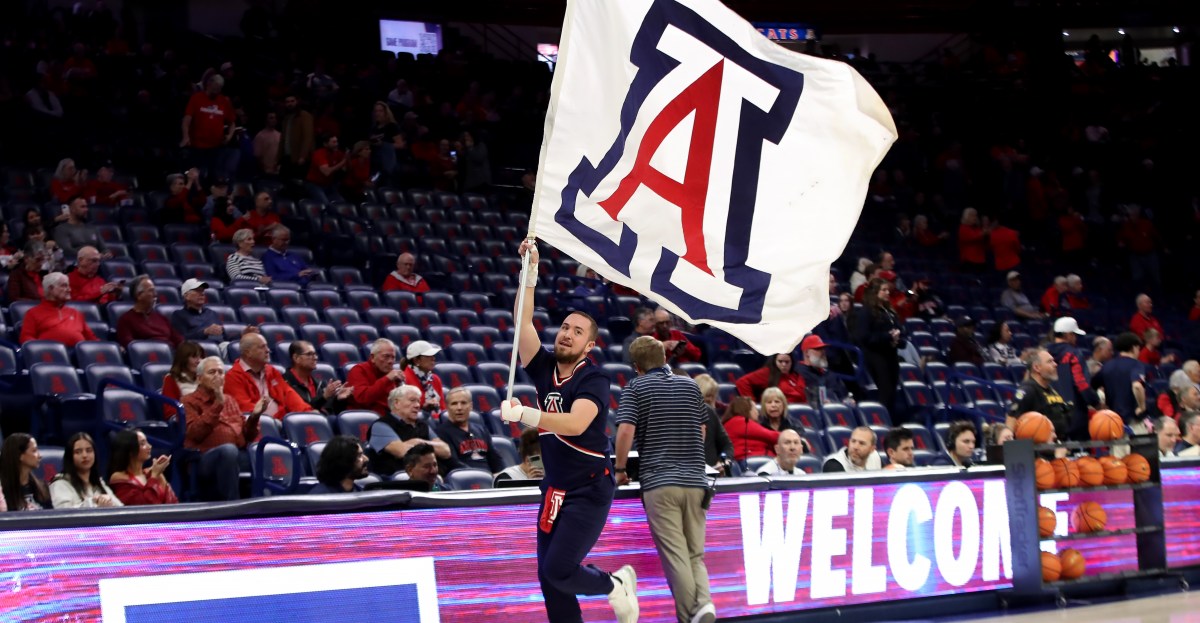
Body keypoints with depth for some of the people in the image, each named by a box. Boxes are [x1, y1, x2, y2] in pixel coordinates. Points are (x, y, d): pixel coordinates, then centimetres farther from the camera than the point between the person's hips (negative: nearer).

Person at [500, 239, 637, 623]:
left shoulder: (593, 380, -13)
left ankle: (615, 585, 15)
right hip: (554, 489, 7)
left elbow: (576, 423, -30)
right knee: (549, 578, 4)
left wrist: (523, 414, -37)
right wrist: (531, 272, -13)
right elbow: (523, 322, -5)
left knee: (558, 570, -14)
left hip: (589, 490, -6)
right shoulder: (544, 369, 3)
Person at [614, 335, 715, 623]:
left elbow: (626, 431, -12)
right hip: (695, 481, 4)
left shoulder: (636, 387, 1)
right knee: (695, 554, 9)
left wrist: (619, 469, 1)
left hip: (658, 482, -4)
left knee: (675, 556, -3)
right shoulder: (690, 385, 14)